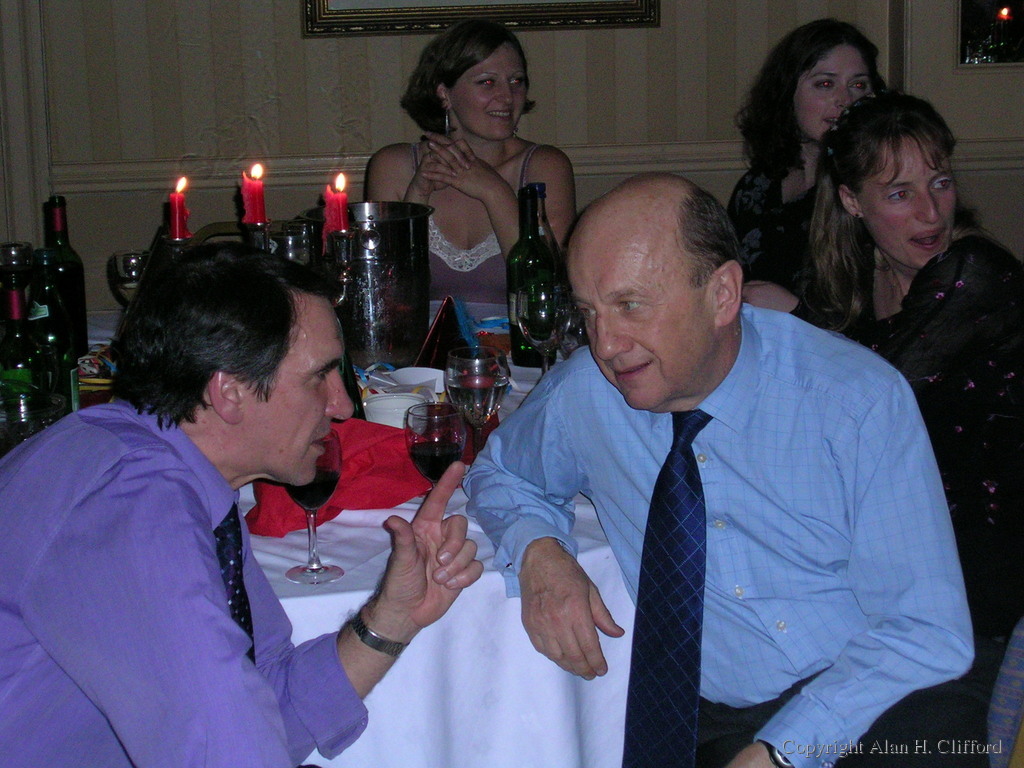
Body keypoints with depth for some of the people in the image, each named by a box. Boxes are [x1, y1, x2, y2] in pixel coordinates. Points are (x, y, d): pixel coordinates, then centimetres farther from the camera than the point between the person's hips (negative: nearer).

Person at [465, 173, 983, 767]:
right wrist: (537, 551, 0)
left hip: (883, 703, -2)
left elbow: (927, 633, -10)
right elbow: (500, 472, 23)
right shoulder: (581, 395, 0)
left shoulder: (861, 400, -9)